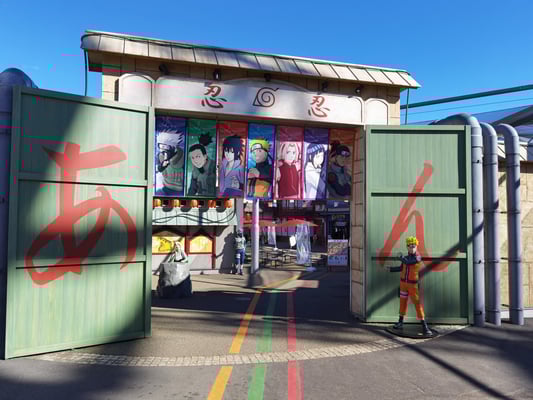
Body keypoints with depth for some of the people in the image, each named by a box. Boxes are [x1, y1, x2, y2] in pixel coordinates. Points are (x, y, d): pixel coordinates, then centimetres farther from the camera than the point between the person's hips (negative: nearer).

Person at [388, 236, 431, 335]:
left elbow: (407, 262, -24)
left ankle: (424, 325, 2)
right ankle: (400, 322, 24)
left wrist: (401, 257, -6)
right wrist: (390, 269, 16)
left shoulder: (418, 257, -12)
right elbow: (401, 268, 17)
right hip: (403, 283, 6)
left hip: (413, 284, -6)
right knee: (402, 302, 13)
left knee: (418, 303, -5)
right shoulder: (407, 257, 6)